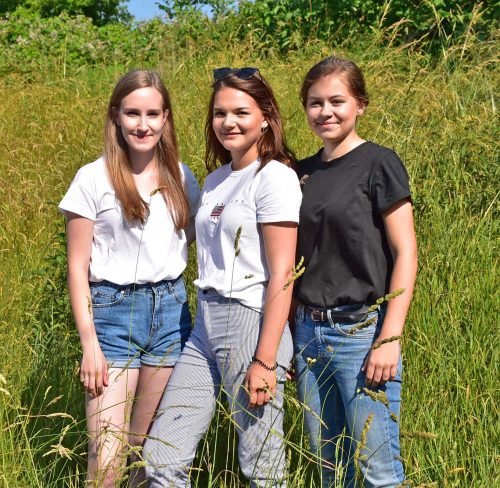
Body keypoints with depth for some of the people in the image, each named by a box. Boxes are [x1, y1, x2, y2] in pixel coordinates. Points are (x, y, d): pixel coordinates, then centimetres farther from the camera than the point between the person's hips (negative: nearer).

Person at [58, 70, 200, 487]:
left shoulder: (181, 177, 6)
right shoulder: (94, 178, -5)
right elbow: (77, 267, -5)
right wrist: (89, 343, -10)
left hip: (170, 311, 4)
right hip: (113, 311, -3)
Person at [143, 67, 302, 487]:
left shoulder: (274, 177, -9)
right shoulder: (215, 180, 15)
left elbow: (282, 274, -14)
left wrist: (265, 361, -18)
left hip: (251, 323, -7)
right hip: (206, 326, 8)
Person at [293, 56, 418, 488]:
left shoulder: (378, 163, -5)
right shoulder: (303, 173, 11)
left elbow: (405, 253, -10)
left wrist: (390, 338, -16)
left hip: (362, 329, -6)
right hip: (309, 331, 6)